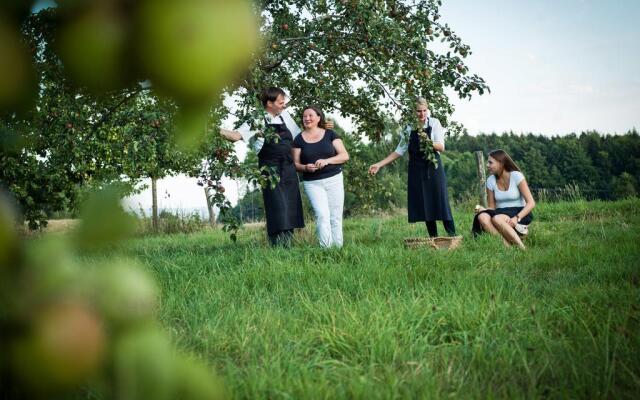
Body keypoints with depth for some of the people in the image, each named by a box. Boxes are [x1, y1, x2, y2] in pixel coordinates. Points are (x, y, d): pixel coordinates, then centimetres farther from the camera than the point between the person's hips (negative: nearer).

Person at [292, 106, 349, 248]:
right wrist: (305, 167, -15)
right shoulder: (299, 139, 6)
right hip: (312, 183, -1)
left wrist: (327, 161, -17)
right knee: (322, 215, -17)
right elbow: (295, 164, 7)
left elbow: (345, 156, -1)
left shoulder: (330, 134, 4)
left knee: (336, 217, 0)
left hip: (334, 179, 1)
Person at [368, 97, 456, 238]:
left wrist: (429, 142, -29)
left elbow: (441, 147, -7)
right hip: (417, 169, 3)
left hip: (433, 167, -3)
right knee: (423, 203, 1)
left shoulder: (434, 123, -1)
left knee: (440, 201, -8)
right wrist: (379, 164, 1)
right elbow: (399, 150, 8)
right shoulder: (409, 128, 6)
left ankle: (452, 235, -4)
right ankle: (433, 237, 7)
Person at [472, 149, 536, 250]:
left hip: (519, 213, -4)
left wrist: (517, 218, -26)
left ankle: (521, 248, -29)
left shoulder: (516, 176, -8)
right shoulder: (490, 180, 4)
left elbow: (531, 203, -11)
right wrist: (484, 210, -16)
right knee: (482, 217, -30)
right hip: (501, 213, 4)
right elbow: (492, 207, 8)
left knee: (497, 218, -36)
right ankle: (507, 246, -36)